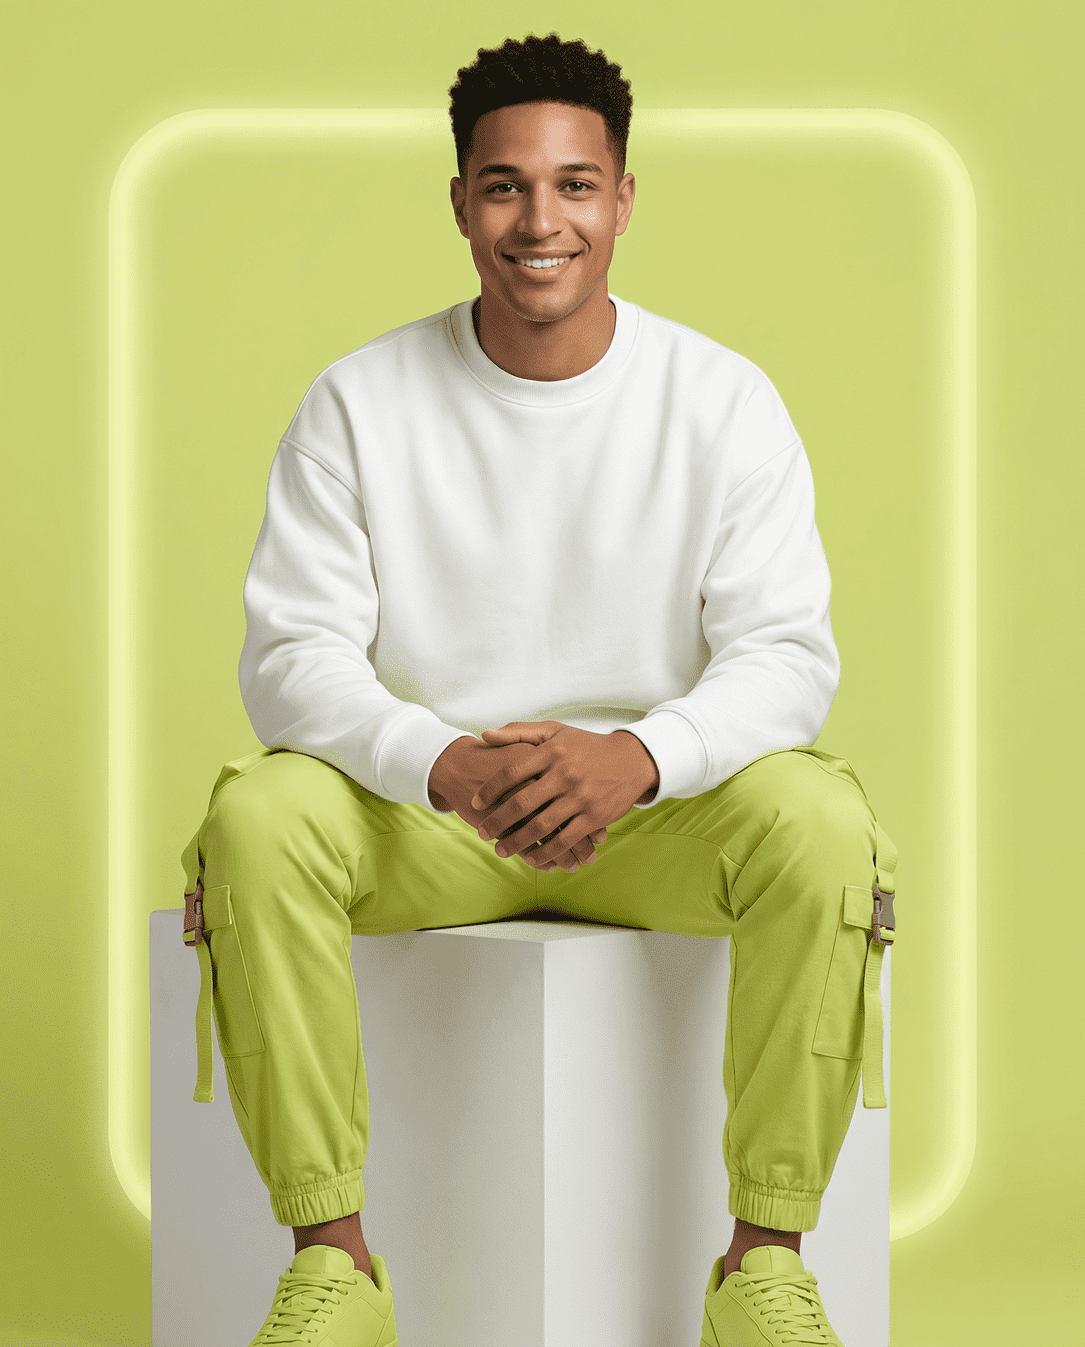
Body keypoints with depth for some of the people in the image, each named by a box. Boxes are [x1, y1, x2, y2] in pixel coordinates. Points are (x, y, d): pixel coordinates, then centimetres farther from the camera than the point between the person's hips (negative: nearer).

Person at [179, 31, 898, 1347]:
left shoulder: (723, 401, -4)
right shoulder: (359, 404, -4)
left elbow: (788, 652, -10)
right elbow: (291, 655, -9)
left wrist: (639, 759, -31)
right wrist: (445, 766, -30)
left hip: (660, 808, 0)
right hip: (417, 812, 1)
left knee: (823, 827, -30)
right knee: (256, 819, -29)